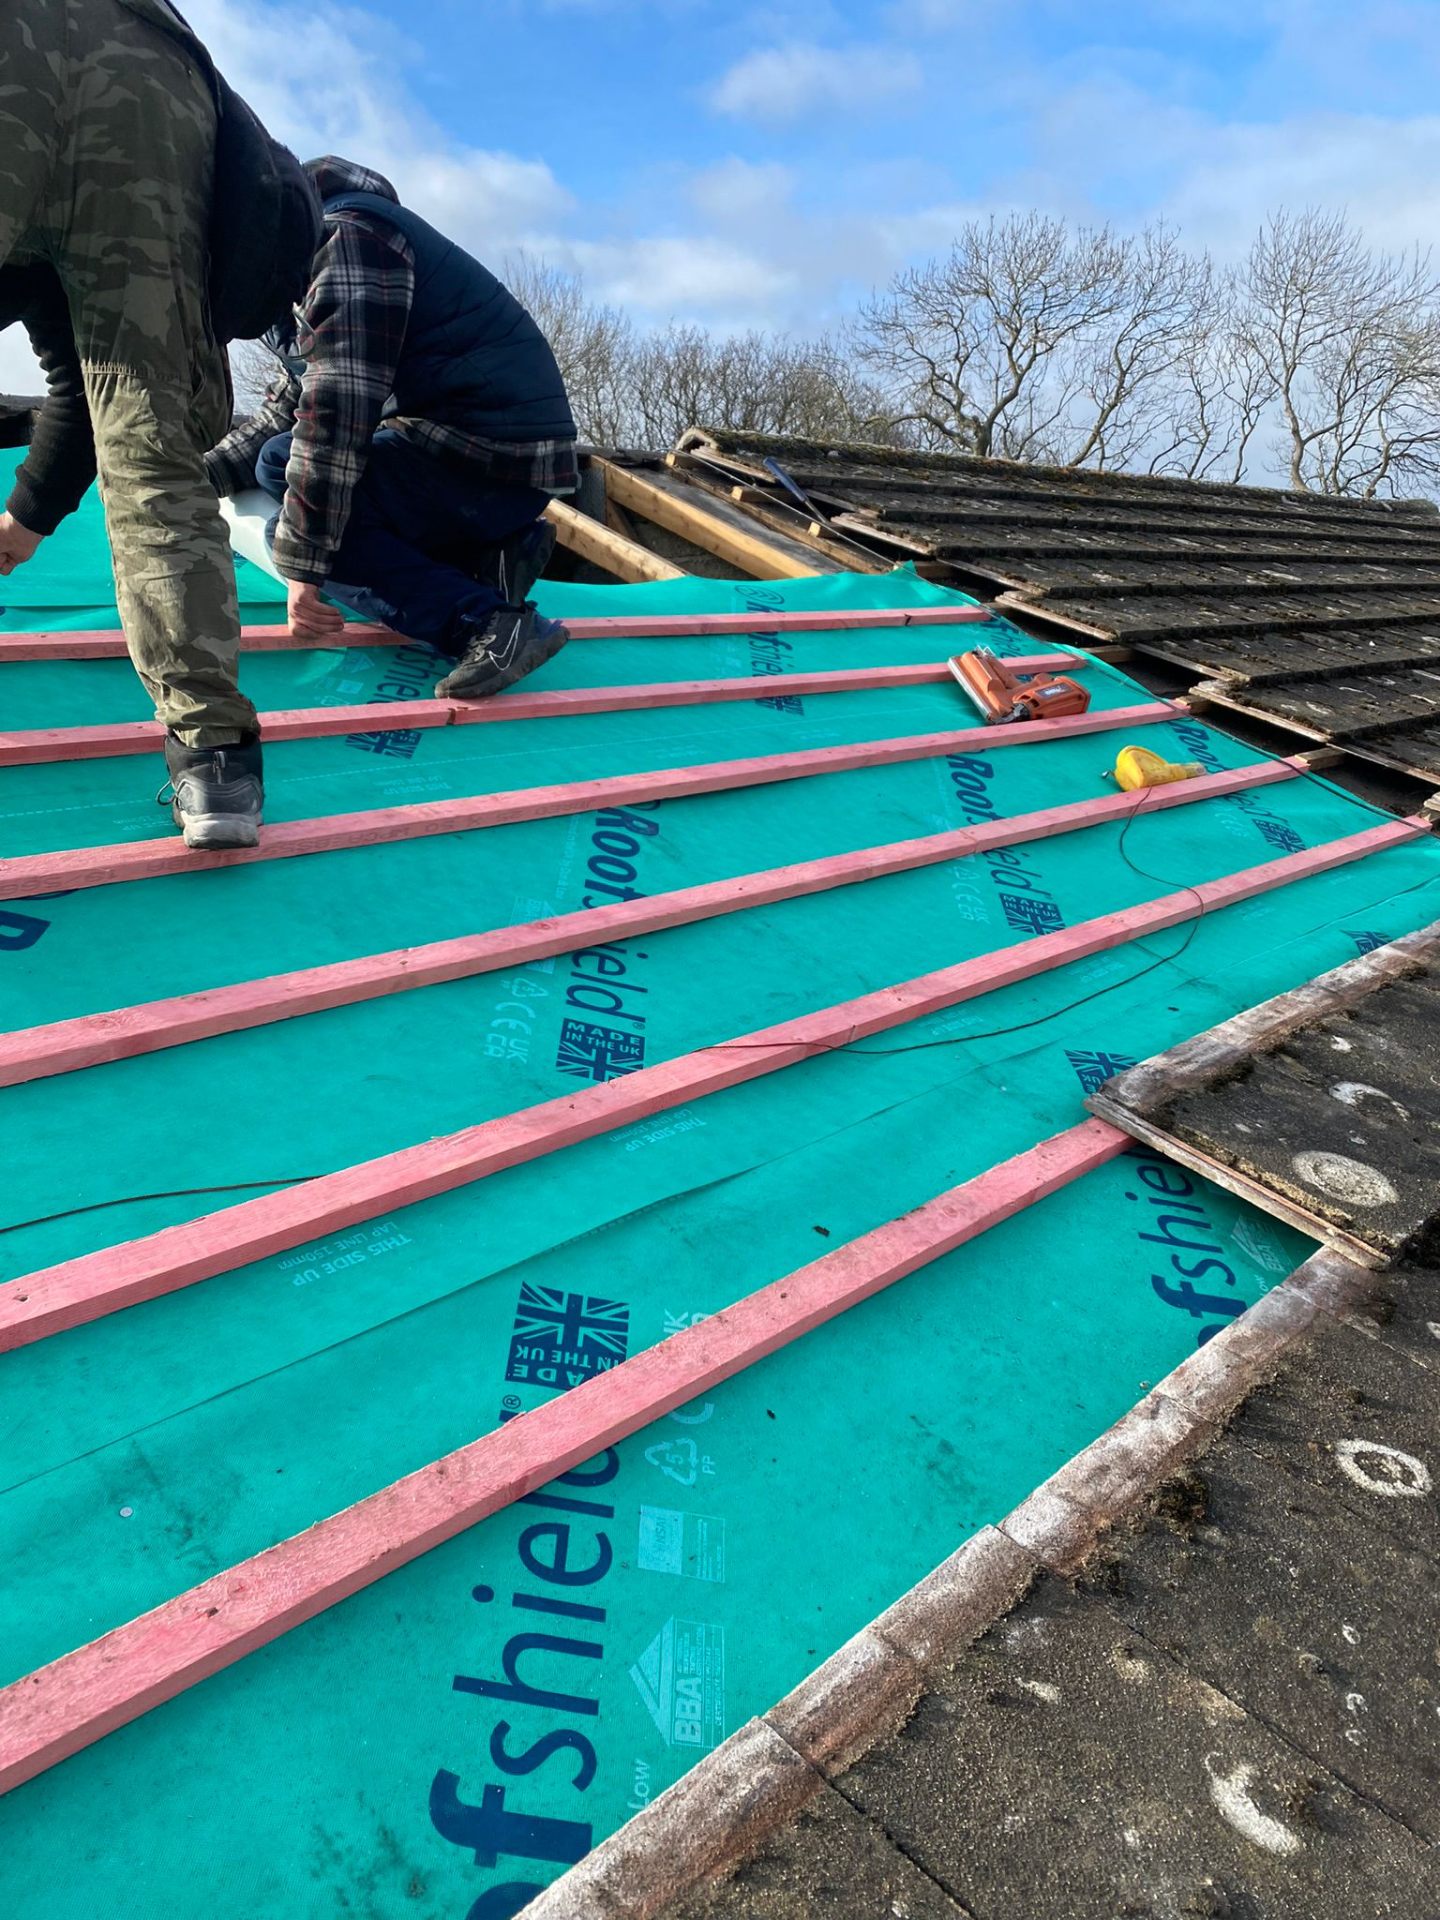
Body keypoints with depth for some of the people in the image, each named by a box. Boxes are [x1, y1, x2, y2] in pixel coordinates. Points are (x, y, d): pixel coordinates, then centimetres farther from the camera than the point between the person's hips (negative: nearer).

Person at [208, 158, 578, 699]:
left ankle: (482, 621, -25)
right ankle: (489, 558, 6)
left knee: (280, 466, -14)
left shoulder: (342, 234, -10)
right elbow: (281, 415, 25)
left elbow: (336, 408, -22)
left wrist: (302, 569, -24)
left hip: (496, 451, -10)